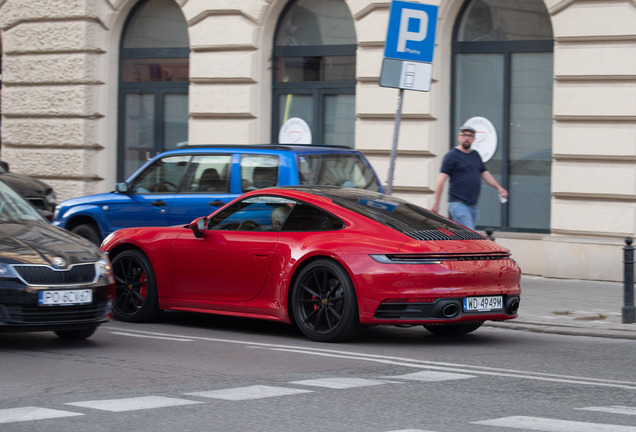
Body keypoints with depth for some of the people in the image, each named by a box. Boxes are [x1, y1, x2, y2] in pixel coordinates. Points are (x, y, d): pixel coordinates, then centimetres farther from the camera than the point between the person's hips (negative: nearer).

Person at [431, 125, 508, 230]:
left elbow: (485, 174, 25)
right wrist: (436, 202, -14)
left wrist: (498, 187, 9)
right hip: (458, 204, -7)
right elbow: (441, 180, -8)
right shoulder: (452, 155, -3)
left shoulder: (475, 155, 19)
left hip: (473, 205, 7)